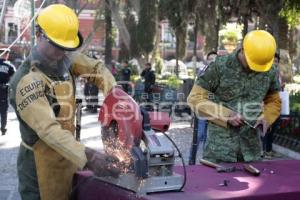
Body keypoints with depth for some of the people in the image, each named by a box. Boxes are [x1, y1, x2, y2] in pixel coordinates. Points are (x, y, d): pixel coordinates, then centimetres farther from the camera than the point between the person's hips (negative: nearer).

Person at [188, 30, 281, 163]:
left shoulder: (270, 72, 0)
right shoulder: (220, 66, -10)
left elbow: (274, 101, 17)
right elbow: (195, 98, -8)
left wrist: (266, 117, -4)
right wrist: (226, 115, -17)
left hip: (251, 146, 3)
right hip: (220, 144, -3)